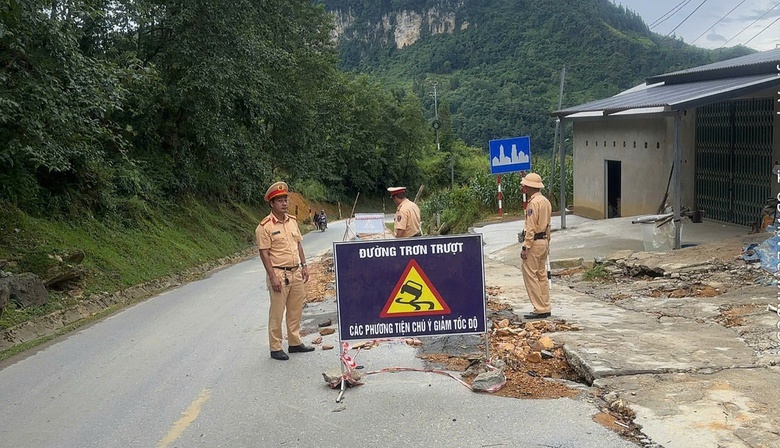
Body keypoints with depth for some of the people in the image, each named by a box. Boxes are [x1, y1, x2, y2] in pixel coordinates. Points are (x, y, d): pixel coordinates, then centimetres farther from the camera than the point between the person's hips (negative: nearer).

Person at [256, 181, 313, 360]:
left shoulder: (292, 221, 9)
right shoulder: (265, 226, -12)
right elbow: (264, 253, -13)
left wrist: (304, 266, 11)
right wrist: (273, 277, -17)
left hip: (296, 272, 7)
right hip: (279, 273, -7)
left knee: (296, 310, 14)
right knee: (277, 313, 0)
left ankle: (295, 343, 27)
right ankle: (276, 348, 9)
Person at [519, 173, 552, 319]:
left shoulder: (534, 203, -17)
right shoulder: (546, 201, 13)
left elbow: (531, 228, -20)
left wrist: (525, 247, -19)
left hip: (534, 242, -10)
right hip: (543, 241, 10)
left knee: (530, 276, -5)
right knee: (542, 275, 13)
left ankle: (540, 309, -4)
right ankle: (546, 308, 17)